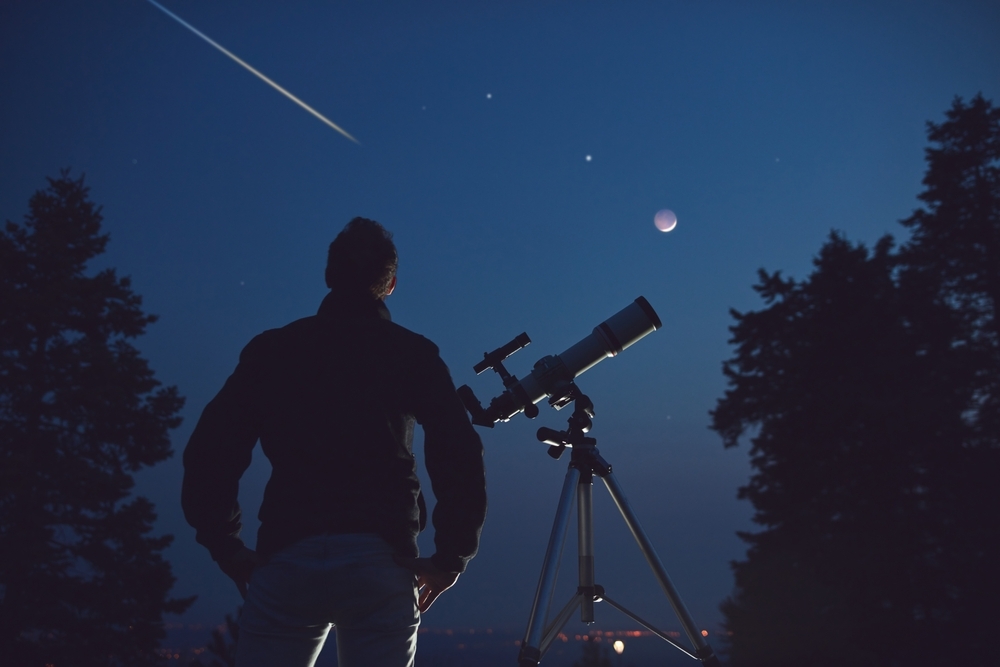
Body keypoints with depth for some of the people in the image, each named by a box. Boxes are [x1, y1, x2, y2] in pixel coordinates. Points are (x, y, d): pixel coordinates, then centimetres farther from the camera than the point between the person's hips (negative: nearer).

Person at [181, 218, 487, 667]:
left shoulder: (270, 349, 11)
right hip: (381, 562, 0)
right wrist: (451, 558, 5)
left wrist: (228, 551, 12)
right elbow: (460, 458, -4)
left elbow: (208, 456, 4)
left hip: (286, 560, 1)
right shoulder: (413, 355, 8)